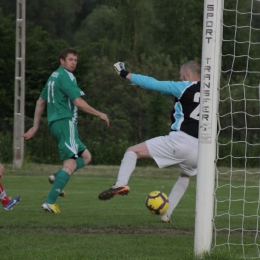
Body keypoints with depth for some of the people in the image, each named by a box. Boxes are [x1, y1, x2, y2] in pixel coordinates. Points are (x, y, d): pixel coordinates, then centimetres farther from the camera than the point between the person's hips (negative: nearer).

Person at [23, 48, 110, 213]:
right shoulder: (66, 76, -10)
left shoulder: (54, 76, 18)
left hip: (55, 124, 10)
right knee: (70, 164, -12)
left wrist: (35, 126, 26)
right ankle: (50, 202, -20)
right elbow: (78, 102, -17)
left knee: (86, 157, 15)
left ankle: (57, 178, -4)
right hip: (66, 122, -10)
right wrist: (100, 114, -8)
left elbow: (41, 102, 23)